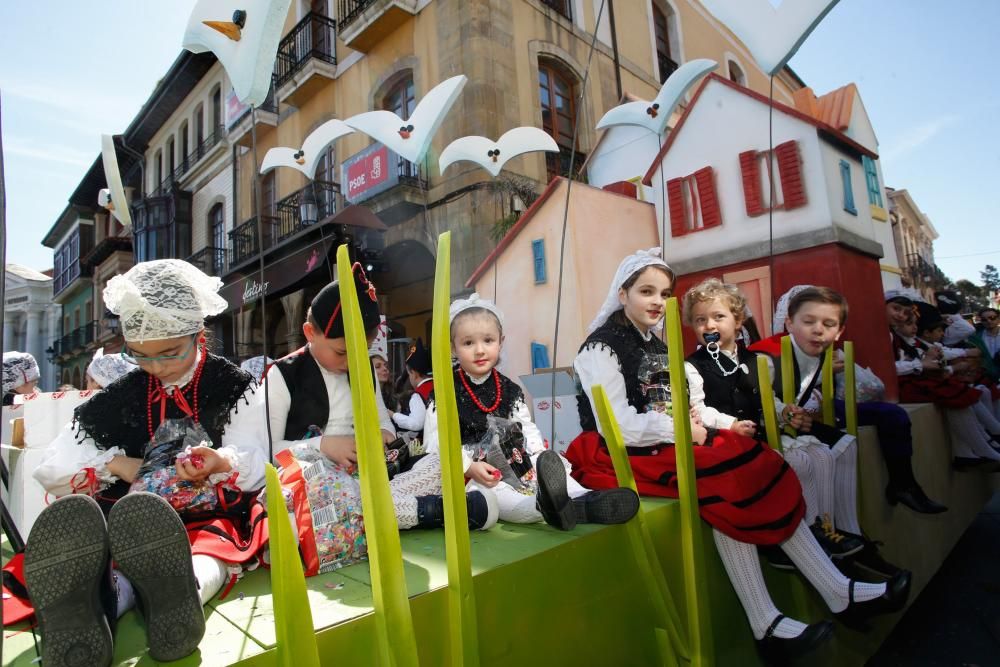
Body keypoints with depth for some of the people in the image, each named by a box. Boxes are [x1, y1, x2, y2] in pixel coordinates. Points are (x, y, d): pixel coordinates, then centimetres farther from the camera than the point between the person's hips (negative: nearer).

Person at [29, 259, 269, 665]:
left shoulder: (233, 387, 4)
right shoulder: (119, 398, 13)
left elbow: (255, 473, -3)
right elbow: (50, 472, 16)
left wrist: (222, 465, -27)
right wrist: (114, 464, -4)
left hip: (212, 514, -1)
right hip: (130, 523, 2)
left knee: (210, 544, -38)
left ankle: (182, 595, -69)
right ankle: (87, 609, -66)